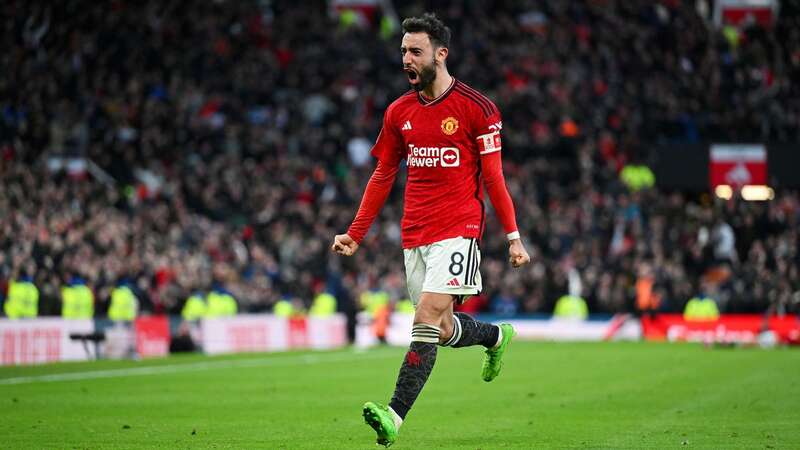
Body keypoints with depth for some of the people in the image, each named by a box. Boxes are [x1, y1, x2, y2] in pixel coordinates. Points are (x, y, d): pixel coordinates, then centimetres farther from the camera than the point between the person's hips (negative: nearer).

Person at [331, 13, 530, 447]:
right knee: (443, 330, 9)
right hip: (414, 233, 6)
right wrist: (354, 234, 13)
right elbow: (382, 176, 17)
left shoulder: (476, 108, -5)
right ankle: (497, 336, 41)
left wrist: (513, 236, -5)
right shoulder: (399, 112, 10)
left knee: (427, 318, -17)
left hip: (458, 230, -6)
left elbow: (493, 177, -2)